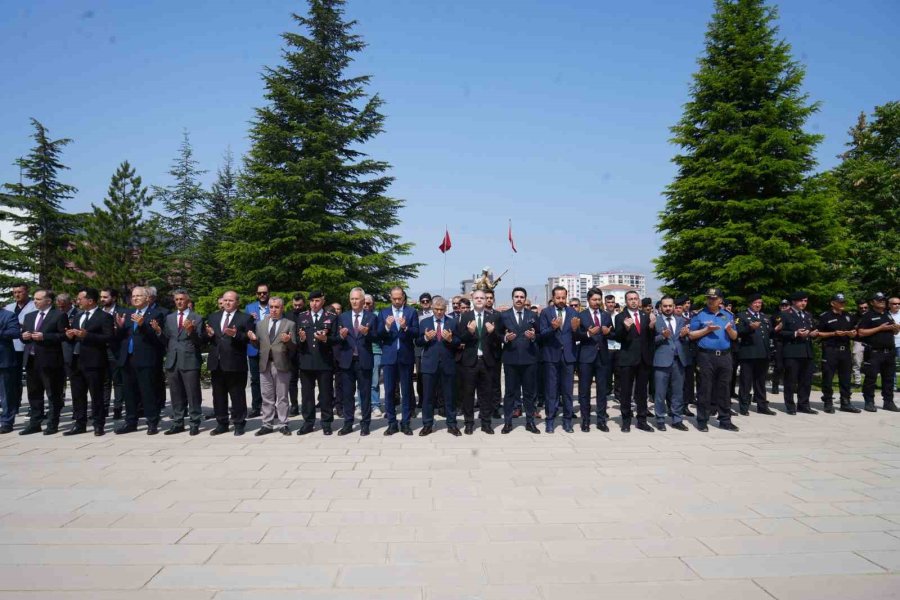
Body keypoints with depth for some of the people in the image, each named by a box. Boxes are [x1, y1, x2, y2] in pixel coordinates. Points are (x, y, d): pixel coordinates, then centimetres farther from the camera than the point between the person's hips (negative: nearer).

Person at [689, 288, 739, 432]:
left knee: (723, 389, 9)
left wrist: (730, 330, -8)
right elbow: (692, 335, -1)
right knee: (705, 389, 0)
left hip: (725, 356, 4)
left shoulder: (728, 315, 13)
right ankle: (702, 421, 7)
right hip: (706, 356, -3)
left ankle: (725, 420, 17)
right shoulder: (699, 315, 1)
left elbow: (734, 337, 13)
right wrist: (707, 330, -13)